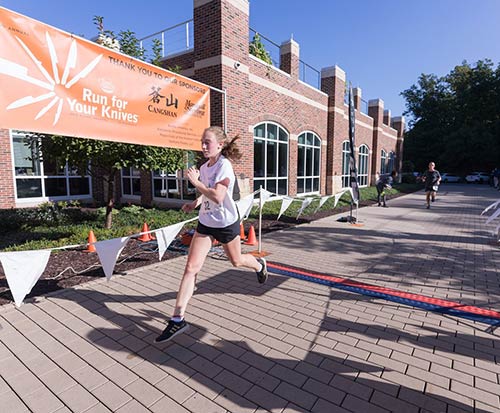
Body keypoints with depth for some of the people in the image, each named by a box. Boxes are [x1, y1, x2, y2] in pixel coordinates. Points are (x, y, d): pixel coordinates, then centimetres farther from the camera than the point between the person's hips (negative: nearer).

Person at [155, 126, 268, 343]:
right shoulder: (204, 167, 2)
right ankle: (178, 319, 3)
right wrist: (195, 203, 3)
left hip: (226, 224, -6)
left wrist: (195, 181, -25)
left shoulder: (224, 166, -21)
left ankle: (259, 265, 55)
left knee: (236, 261, 18)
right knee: (191, 267, -3)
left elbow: (217, 197, -34)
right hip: (205, 223, 6)